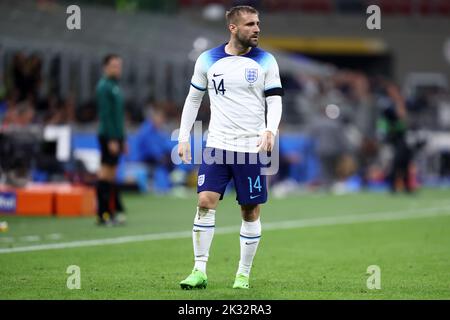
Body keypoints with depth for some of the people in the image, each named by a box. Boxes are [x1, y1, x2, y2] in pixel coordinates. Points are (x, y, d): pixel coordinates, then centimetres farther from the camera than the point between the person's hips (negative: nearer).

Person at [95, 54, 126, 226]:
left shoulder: (114, 87, 17)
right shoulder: (104, 87, -10)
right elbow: (105, 115, -17)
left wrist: (122, 139, 19)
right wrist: (112, 139, -21)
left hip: (116, 136, 9)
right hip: (109, 137, -9)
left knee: (111, 173, 9)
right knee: (106, 172, -8)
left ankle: (114, 210, 11)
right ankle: (103, 214, -8)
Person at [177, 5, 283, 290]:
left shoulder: (265, 61, 1)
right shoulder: (208, 60, 4)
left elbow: (275, 100, -1)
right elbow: (193, 99, 14)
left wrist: (270, 130, -20)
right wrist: (184, 138, 8)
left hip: (252, 147, -1)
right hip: (217, 145, 1)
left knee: (251, 211, 3)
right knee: (206, 202, -11)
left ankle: (244, 274, 14)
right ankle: (200, 271, -6)